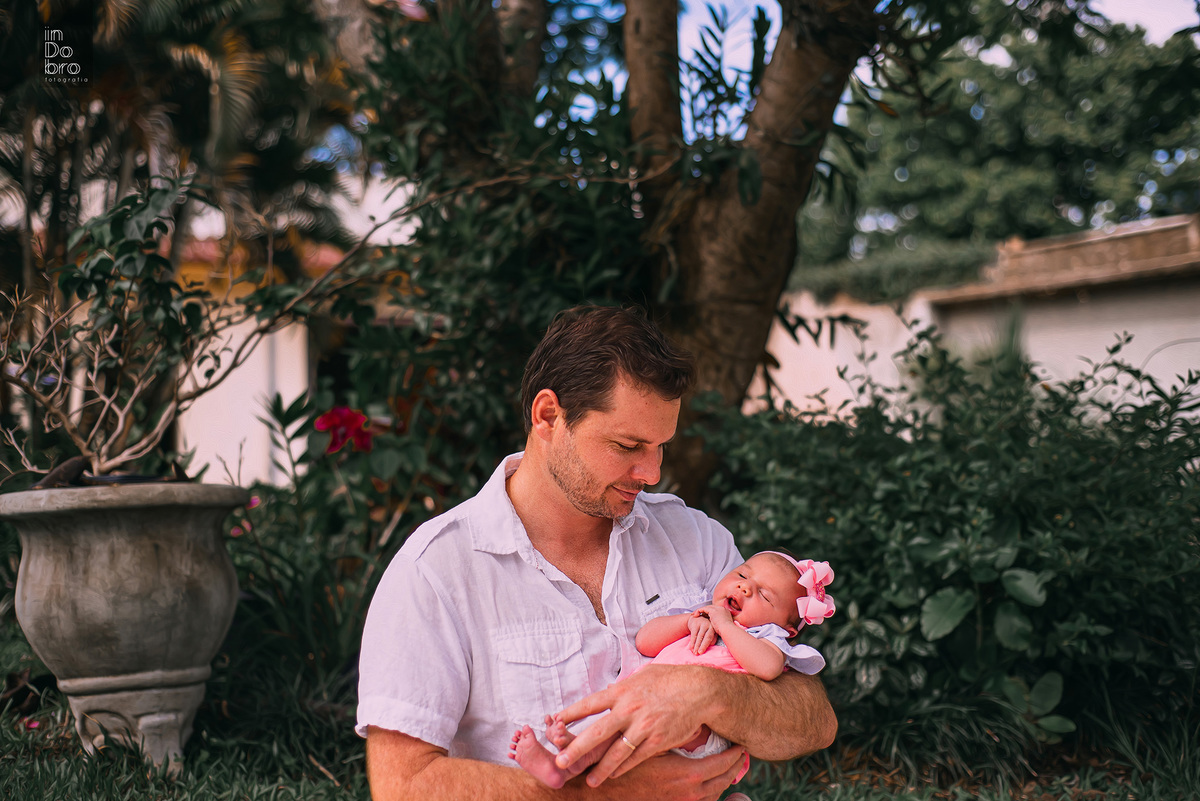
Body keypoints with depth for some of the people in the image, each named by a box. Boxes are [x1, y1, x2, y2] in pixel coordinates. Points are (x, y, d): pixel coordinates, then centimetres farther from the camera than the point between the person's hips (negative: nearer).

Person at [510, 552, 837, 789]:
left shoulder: (767, 637, 17)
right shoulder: (694, 620, 34)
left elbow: (768, 667, -8)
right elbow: (644, 642, 20)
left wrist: (724, 625, 1)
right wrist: (692, 621, 7)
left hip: (702, 737, -6)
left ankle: (580, 757, -48)